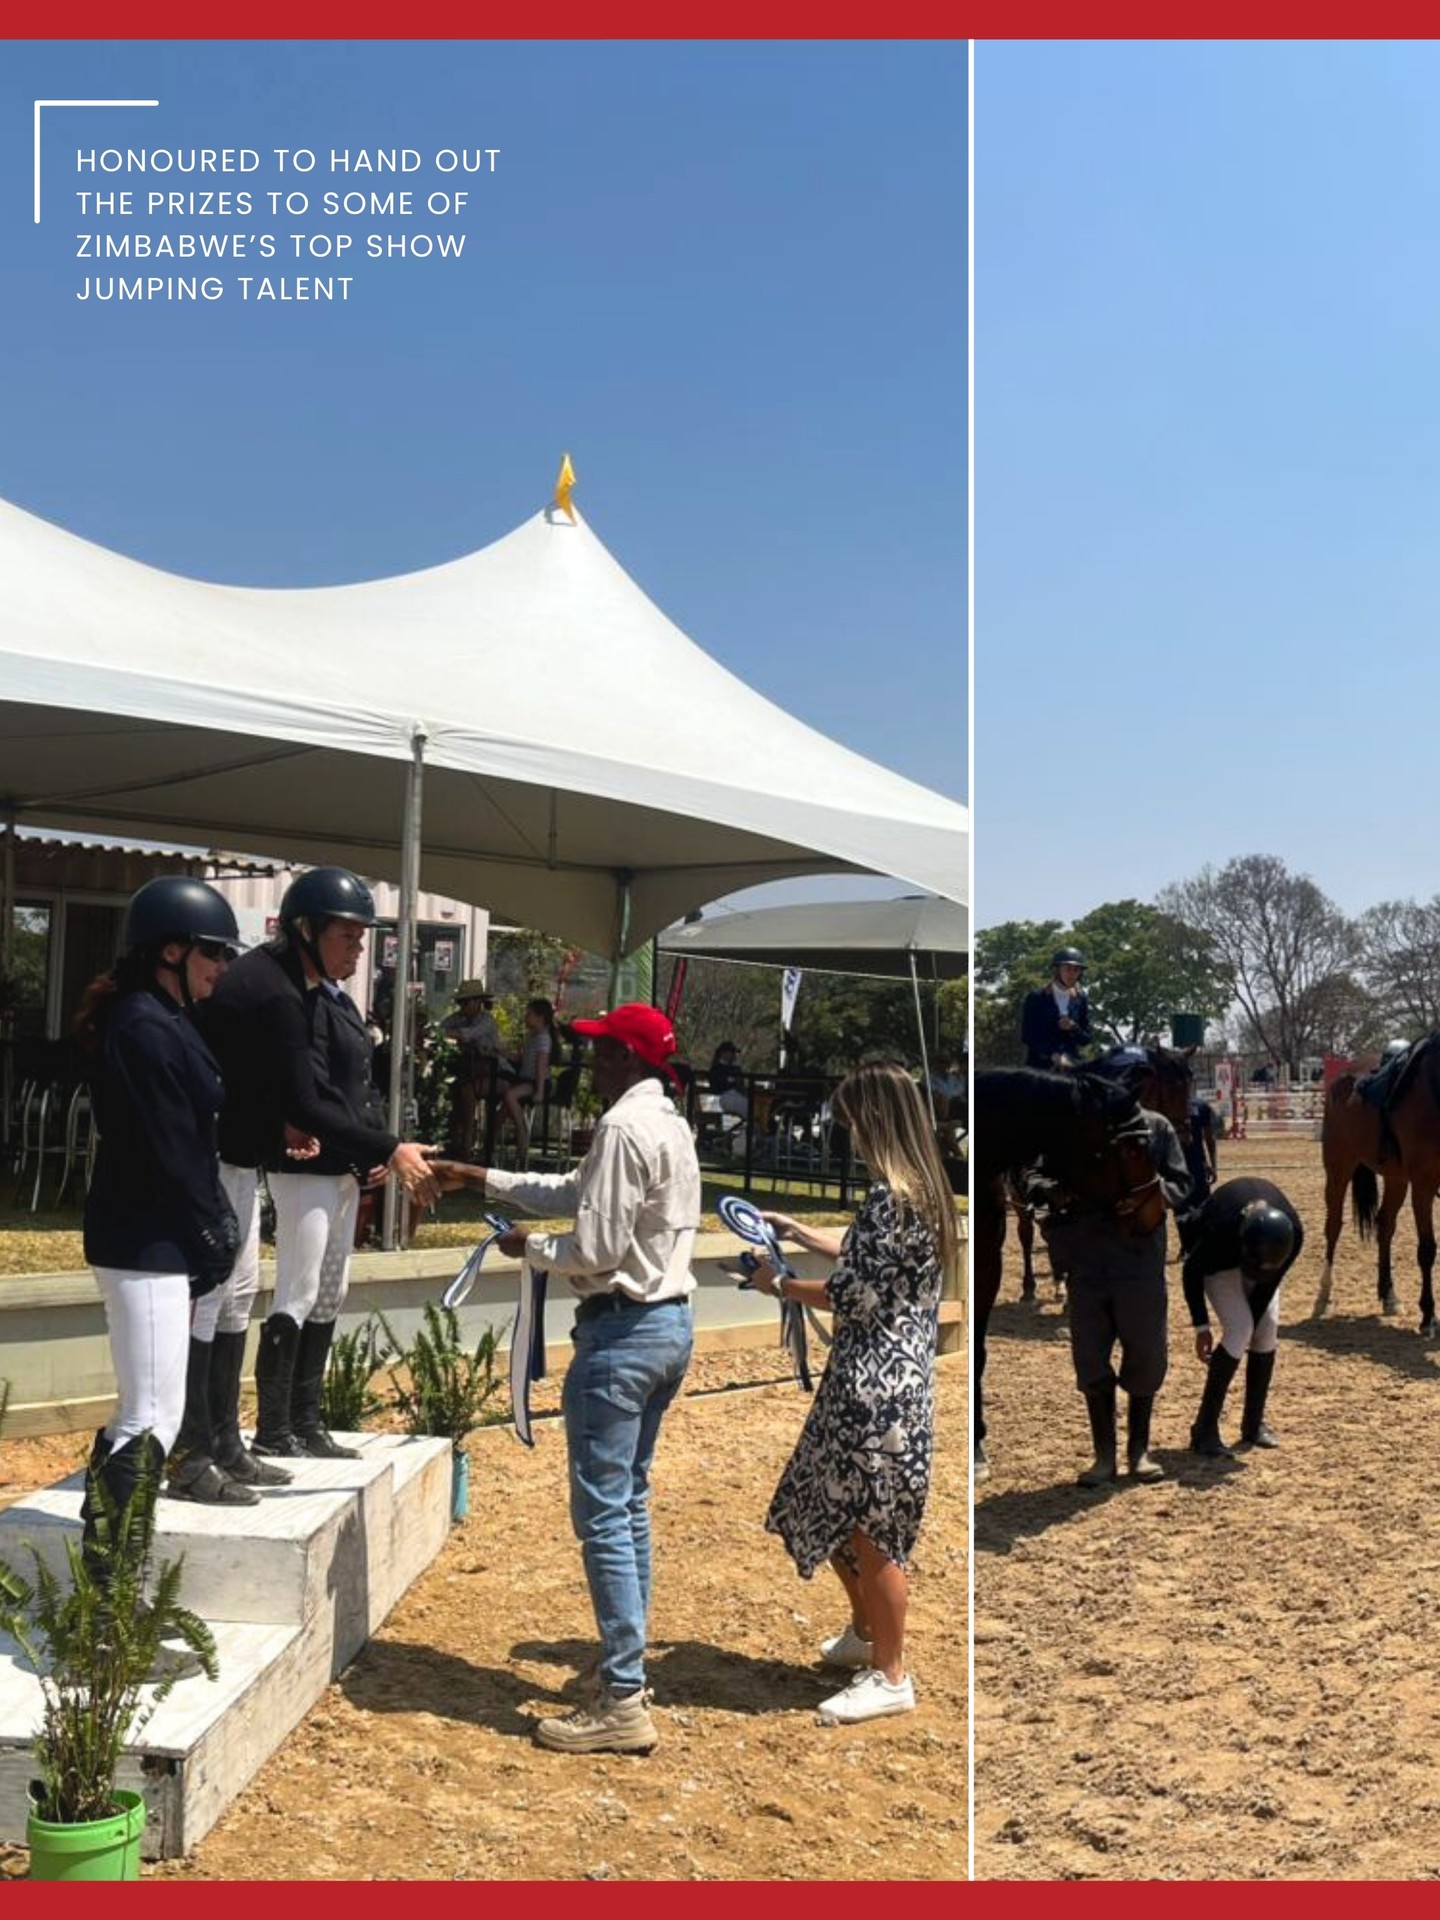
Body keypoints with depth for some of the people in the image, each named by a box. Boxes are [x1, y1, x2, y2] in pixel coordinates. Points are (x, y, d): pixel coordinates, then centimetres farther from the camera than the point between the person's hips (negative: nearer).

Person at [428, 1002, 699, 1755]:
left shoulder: (623, 1127, -17)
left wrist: (529, 1247, -2)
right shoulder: (668, 1124, 14)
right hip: (670, 1323, 10)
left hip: (623, 1331, -10)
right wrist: (481, 1178, 25)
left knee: (602, 1515, -4)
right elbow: (576, 1191, 24)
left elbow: (594, 1251, -20)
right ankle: (626, 1664, 27)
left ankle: (622, 1702, 1)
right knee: (628, 1504, 18)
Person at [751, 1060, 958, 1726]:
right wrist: (800, 1230, 25)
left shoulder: (893, 1197, -22)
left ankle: (890, 1678, 18)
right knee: (832, 1510, 22)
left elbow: (853, 1295, -20)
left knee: (869, 1530, 3)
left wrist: (779, 1285, -6)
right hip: (877, 1377, 10)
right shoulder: (916, 1187, 9)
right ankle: (866, 1632, 40)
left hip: (877, 1385, -10)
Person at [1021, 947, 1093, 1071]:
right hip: (1039, 1065, -3)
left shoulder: (1081, 999, 11)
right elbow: (1027, 1035, -4)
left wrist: (1073, 1028, -9)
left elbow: (1086, 1039, 13)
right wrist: (1054, 1056, -14)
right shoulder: (1036, 998, 1)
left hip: (1071, 1065, 3)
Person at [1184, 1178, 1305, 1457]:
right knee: (1239, 1330, -20)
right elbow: (1191, 1271, -22)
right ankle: (1204, 1431, -14)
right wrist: (1201, 1326, -21)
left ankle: (1254, 1424, 7)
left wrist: (1253, 1325, -21)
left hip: (1246, 1248, 4)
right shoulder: (1221, 1229, -42)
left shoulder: (1293, 1235, -35)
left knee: (1268, 1328, -9)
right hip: (1218, 1259, -4)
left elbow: (1268, 1284, -20)